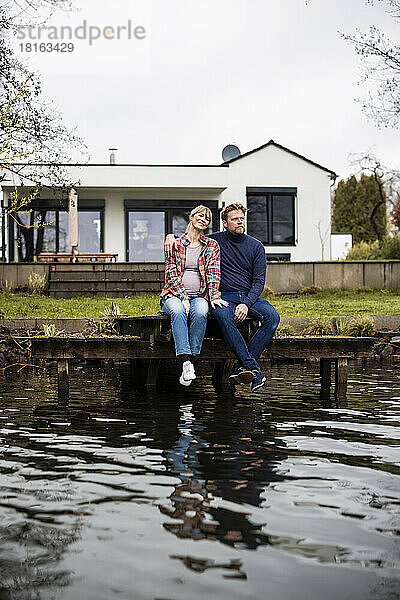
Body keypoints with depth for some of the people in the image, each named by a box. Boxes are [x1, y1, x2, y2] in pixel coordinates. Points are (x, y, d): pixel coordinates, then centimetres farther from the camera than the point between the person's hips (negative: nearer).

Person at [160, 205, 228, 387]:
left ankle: (191, 358, -35)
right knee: (178, 311, -36)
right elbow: (172, 275, 2)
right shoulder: (175, 245, 11)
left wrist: (214, 296, -14)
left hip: (199, 295, 1)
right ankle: (186, 363, -45)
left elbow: (213, 273, 4)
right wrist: (184, 298, -13)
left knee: (200, 312, -36)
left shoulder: (212, 246, 14)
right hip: (174, 295, -1)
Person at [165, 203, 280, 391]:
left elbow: (259, 281, 1)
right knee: (223, 316, -38)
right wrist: (171, 236, -2)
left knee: (272, 316, -29)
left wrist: (246, 304, -16)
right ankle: (253, 368, -38)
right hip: (224, 296, -2)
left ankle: (241, 368, -30)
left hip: (249, 296, 2)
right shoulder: (214, 241, 7)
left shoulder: (256, 246, 7)